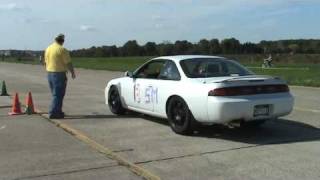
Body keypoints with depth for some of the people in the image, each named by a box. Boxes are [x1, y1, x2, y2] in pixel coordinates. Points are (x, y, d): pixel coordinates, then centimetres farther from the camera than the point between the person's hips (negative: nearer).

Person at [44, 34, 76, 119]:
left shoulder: (48, 48, 10)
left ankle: (58, 111, 24)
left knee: (55, 94, 17)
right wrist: (73, 72, -1)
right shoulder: (62, 50, -13)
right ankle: (53, 113, -5)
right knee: (58, 95, -3)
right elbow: (68, 63, -14)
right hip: (59, 74, -8)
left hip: (50, 73, 8)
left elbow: (45, 62, 18)